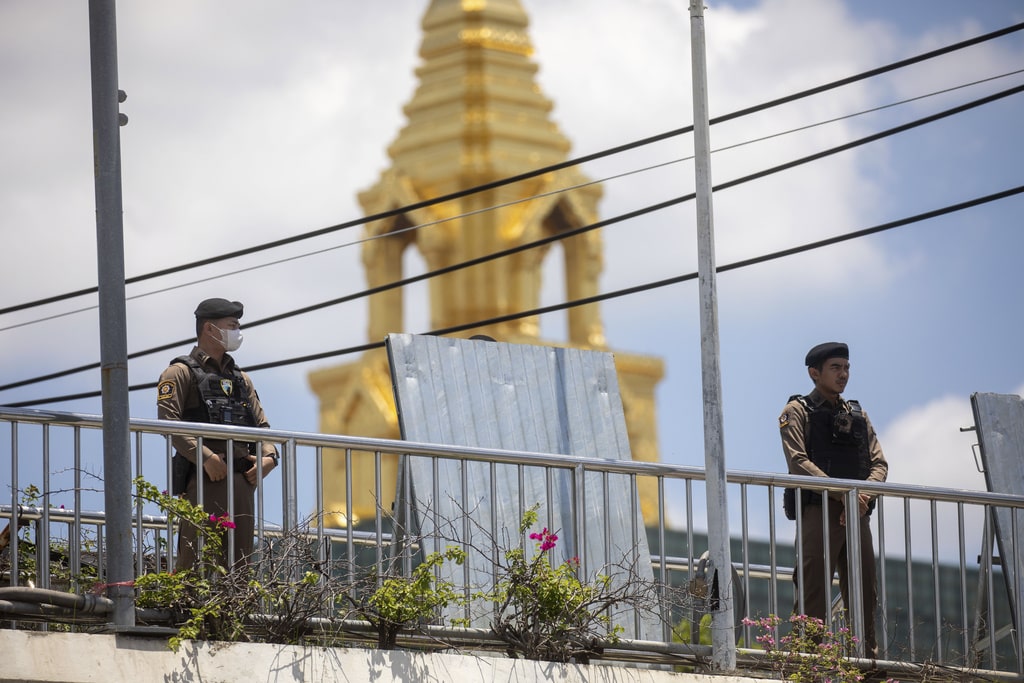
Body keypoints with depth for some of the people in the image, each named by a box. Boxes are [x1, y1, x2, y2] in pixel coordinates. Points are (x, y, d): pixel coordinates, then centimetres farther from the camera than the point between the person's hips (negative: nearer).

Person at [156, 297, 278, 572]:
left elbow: (260, 424, 23)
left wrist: (269, 456, 1)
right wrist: (206, 457, -22)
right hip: (205, 478, -7)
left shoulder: (240, 379, 24)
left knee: (238, 563, 5)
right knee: (194, 559, -12)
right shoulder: (181, 373, 1)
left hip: (242, 481, 7)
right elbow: (168, 422, -12)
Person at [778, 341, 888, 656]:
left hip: (857, 515, 6)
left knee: (865, 594, 4)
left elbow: (879, 463, 12)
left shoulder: (857, 415, 20)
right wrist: (843, 493, -19)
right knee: (813, 594, -9)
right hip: (818, 511, -6)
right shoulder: (797, 412, 4)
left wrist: (865, 493, -11)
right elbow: (798, 462, -10)